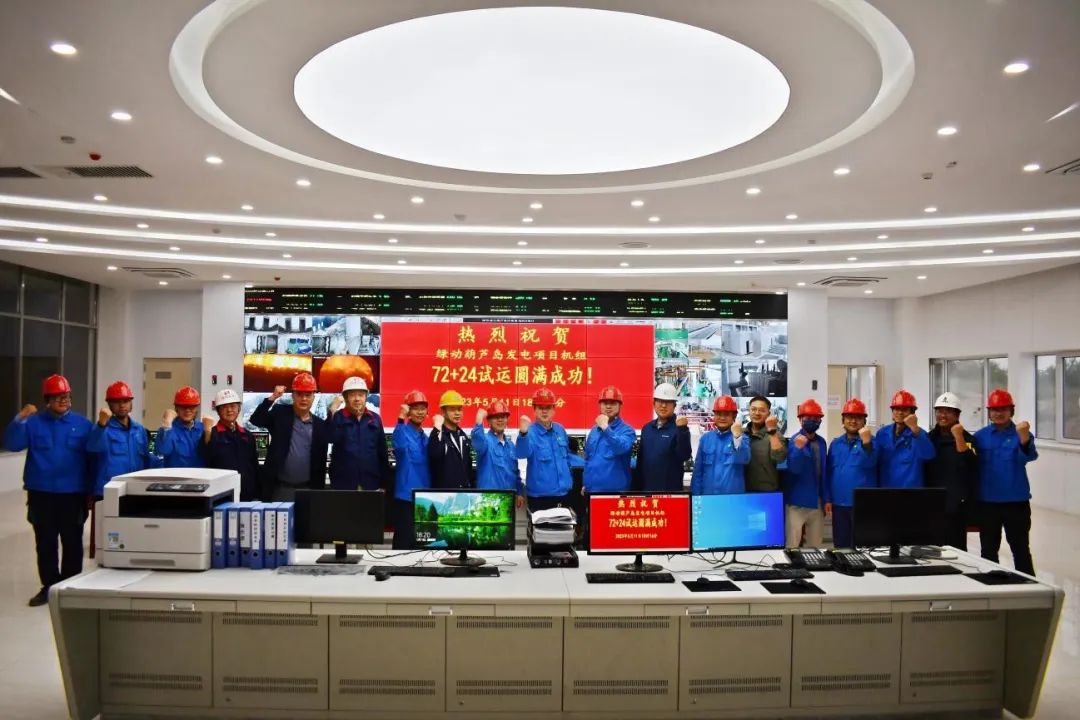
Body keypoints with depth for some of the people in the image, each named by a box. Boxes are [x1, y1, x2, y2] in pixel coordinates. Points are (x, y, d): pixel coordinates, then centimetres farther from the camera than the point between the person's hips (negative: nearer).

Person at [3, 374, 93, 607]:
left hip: (73, 494, -1)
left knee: (72, 543, 6)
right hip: (41, 494, 1)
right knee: (45, 544, 9)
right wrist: (20, 419, -24)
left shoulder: (82, 424, 2)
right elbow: (11, 444, -10)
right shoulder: (34, 422, 3)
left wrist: (91, 492, 0)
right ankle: (49, 587, 19)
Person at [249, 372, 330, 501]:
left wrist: (320, 489, 3)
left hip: (308, 489, 2)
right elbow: (255, 420, -12)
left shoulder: (320, 424, 5)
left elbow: (321, 460, 6)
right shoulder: (280, 413, 3)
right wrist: (272, 398, -21)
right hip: (280, 488, -2)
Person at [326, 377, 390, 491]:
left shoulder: (375, 419, 7)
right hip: (343, 484, -2)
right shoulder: (338, 417, 1)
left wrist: (384, 484, 7)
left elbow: (382, 452, 8)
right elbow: (330, 438, -18)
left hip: (370, 484, 2)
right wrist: (332, 412, -23)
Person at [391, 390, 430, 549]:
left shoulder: (425, 437, 14)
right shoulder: (403, 431, -8)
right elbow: (399, 446, -33)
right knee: (404, 540, -6)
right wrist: (401, 418, -37)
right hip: (406, 495, -7)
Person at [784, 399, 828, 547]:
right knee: (792, 545, -1)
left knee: (816, 545, 14)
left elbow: (823, 472, 13)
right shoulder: (794, 441, -11)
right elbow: (794, 469, -22)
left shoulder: (821, 442, 6)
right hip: (797, 501, -6)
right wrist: (798, 448, -38)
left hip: (816, 501, 6)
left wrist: (825, 499, 12)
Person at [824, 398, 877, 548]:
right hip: (839, 503, 4)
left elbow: (869, 463, -18)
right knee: (840, 546, 10)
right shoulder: (835, 443, 11)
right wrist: (827, 499, 8)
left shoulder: (870, 441, 0)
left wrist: (866, 442, -34)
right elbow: (829, 472, 12)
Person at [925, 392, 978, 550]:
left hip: (956, 504, -4)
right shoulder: (929, 438, 12)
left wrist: (958, 437, -23)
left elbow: (970, 465, -17)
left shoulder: (967, 438, 0)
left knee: (955, 548, -4)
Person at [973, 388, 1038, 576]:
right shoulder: (980, 436, 3)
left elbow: (1029, 457, -24)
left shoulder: (1021, 434, -4)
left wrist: (1024, 438, -46)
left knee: (1020, 549, 6)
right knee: (988, 550, 12)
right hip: (987, 502, 2)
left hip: (1016, 501, -2)